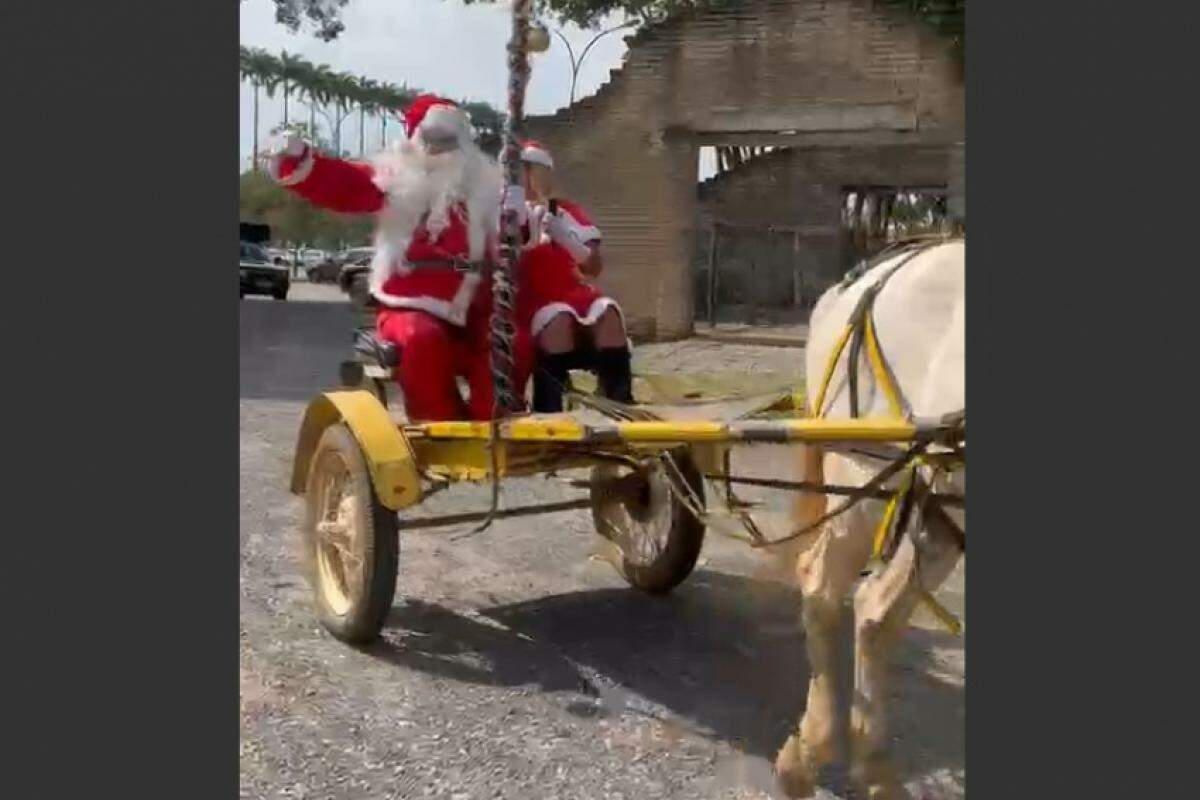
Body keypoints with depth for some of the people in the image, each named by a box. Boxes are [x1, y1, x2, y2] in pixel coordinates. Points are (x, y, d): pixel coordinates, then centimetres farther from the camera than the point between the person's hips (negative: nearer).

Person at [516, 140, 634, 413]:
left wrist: (566, 239, -18)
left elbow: (595, 267, -1)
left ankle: (620, 401, -30)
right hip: (531, 302, -3)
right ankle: (548, 410, -37)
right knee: (558, 319, -36)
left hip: (573, 293, 3)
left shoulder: (568, 212, 11)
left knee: (606, 311, -29)